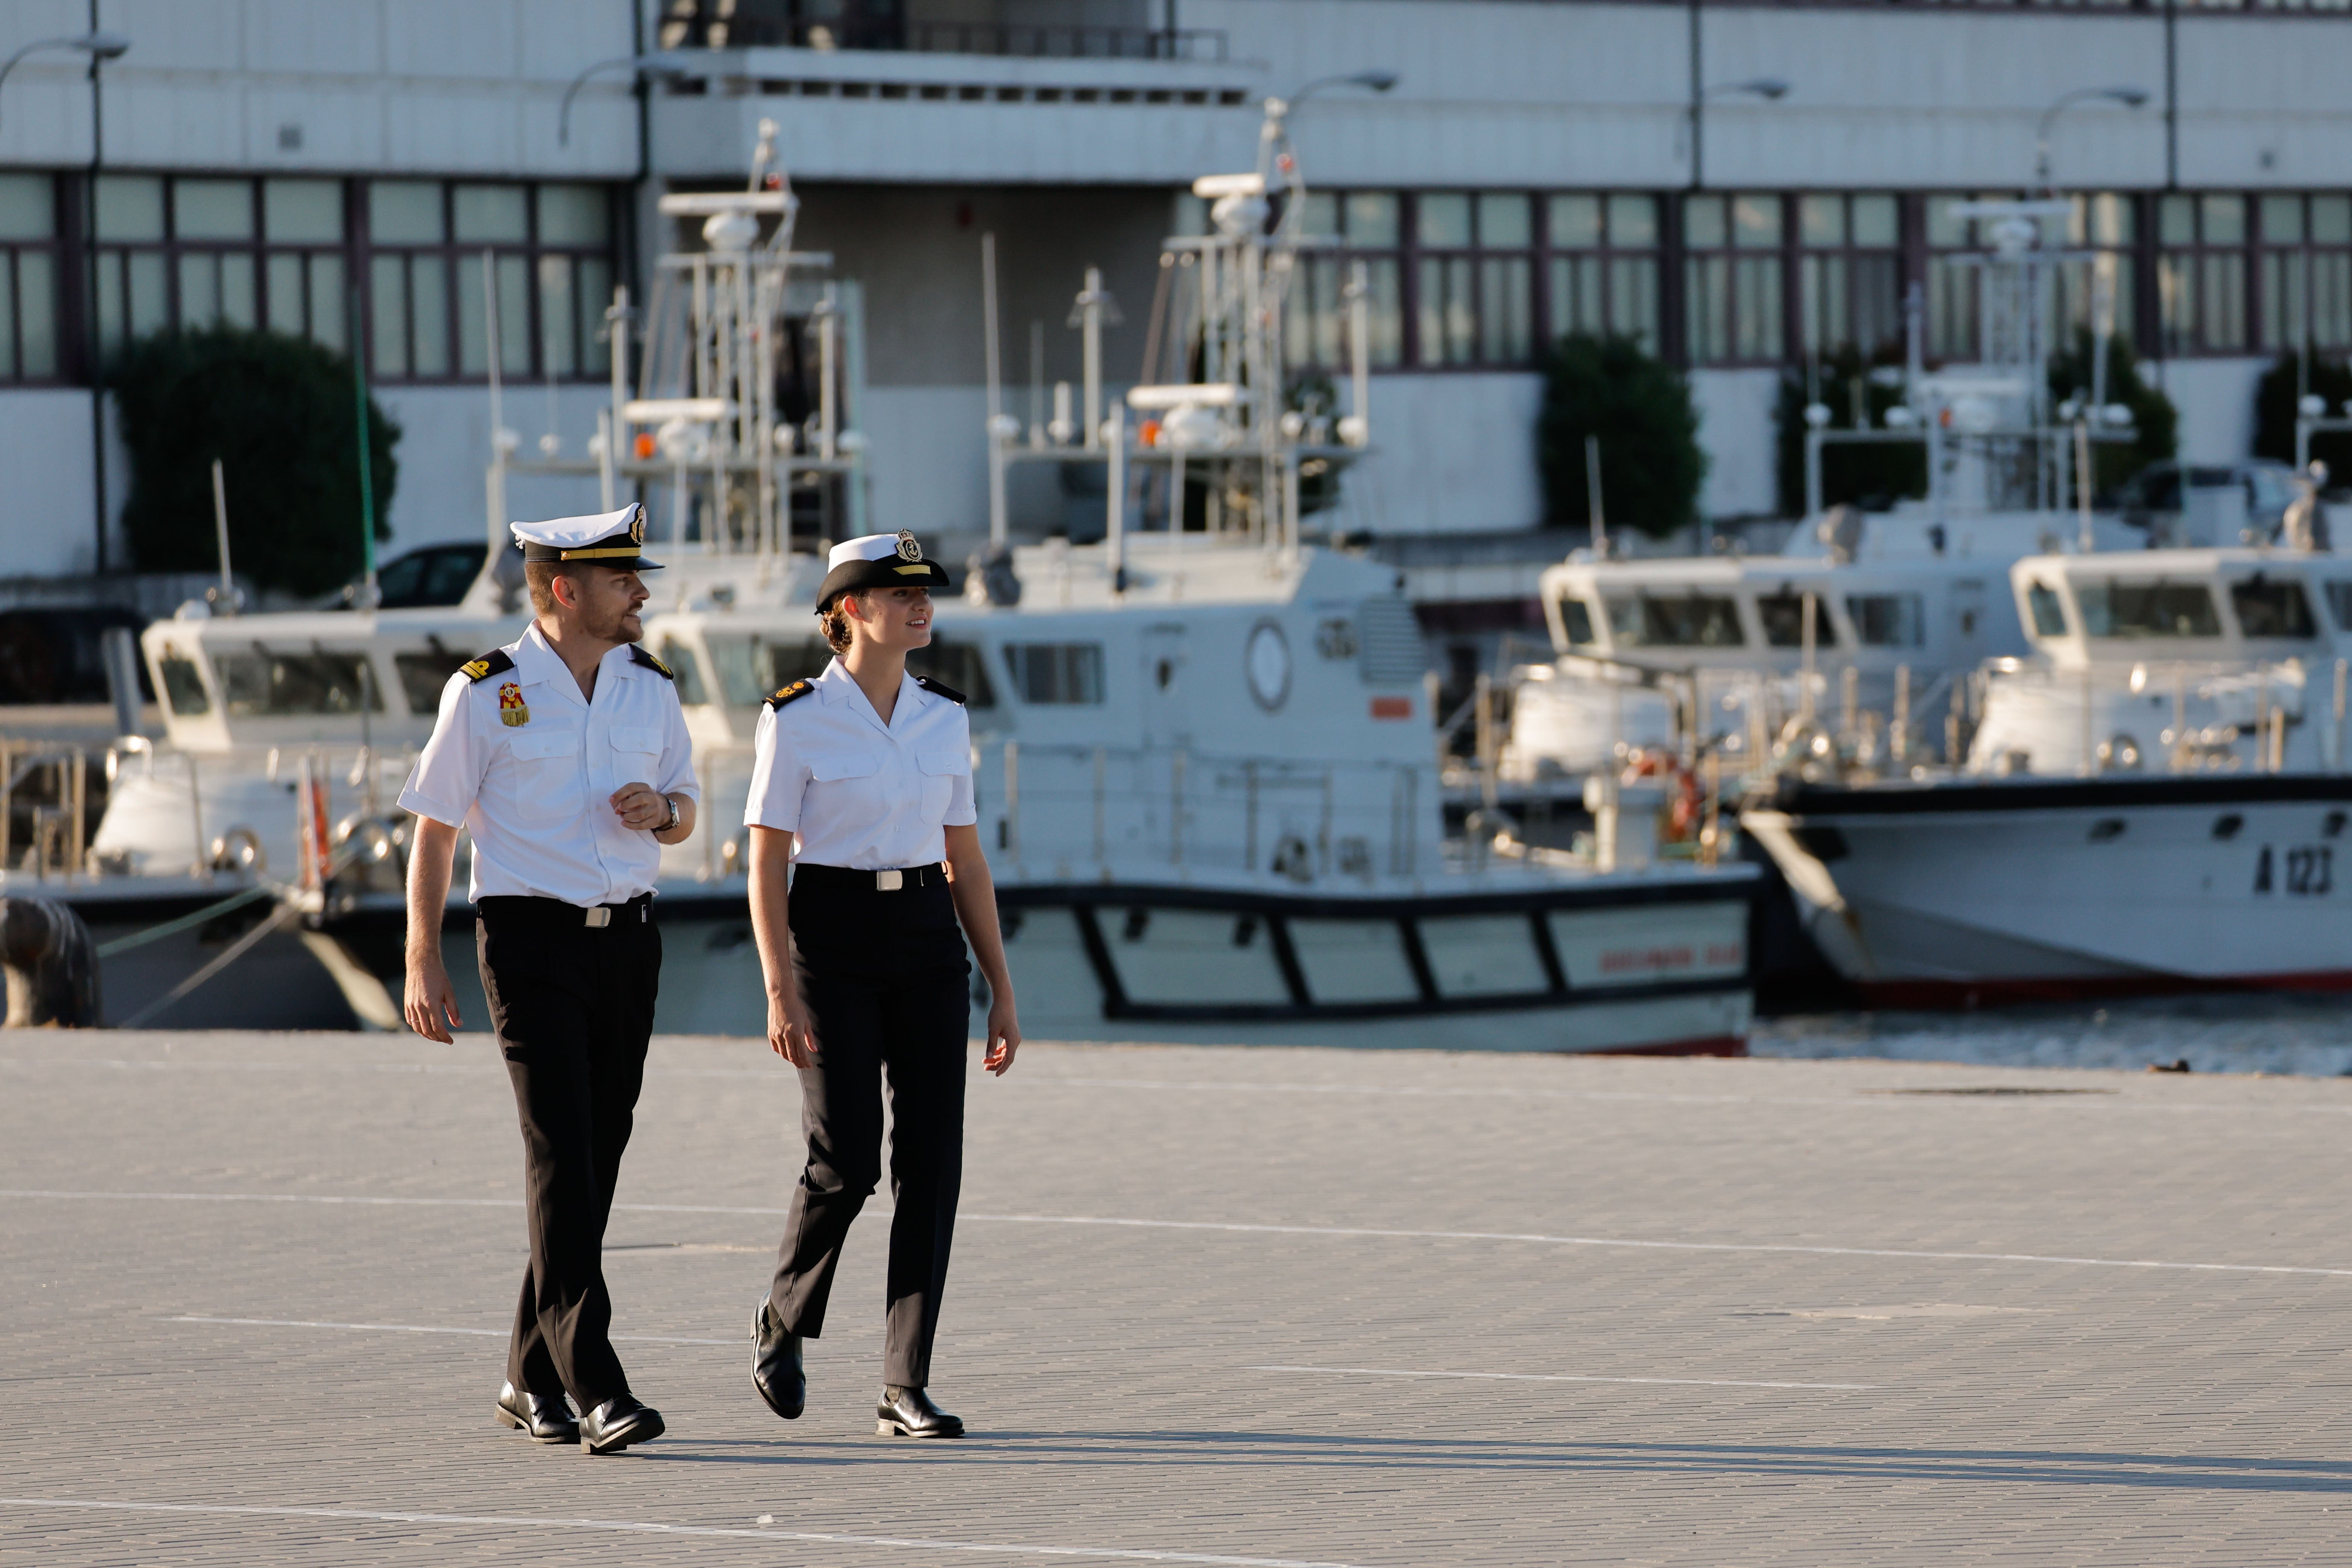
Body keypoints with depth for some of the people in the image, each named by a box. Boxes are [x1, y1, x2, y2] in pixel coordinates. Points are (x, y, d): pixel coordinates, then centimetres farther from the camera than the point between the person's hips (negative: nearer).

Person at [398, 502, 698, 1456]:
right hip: (532, 938, -5)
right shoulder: (487, 694, -6)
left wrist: (659, 809, -6)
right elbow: (435, 830, -2)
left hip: (627, 938, 5)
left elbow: (685, 812, 19)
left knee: (597, 1159, 7)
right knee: (561, 1153, -13)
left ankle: (532, 1378, 19)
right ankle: (593, 1386, -19)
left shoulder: (650, 688, 9)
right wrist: (422, 965, -6)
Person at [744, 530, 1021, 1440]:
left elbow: (965, 860, 12)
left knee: (931, 1161, -4)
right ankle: (785, 1320, 20)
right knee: (847, 1159, -10)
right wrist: (781, 992, -15)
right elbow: (766, 866, -6)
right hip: (833, 939, -4)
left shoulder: (944, 717, 8)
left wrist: (1002, 989, 9)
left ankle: (905, 1390, 0)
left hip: (927, 942, 4)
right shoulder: (795, 719, -6)